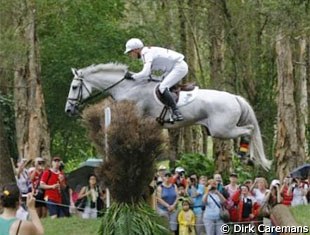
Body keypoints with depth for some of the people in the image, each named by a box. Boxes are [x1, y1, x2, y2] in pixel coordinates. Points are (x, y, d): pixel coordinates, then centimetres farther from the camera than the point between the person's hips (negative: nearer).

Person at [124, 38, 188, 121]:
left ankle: (176, 113, -25)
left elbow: (145, 73, -30)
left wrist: (132, 76, -19)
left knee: (163, 88, -20)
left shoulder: (146, 54, -19)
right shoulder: (147, 51, 12)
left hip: (179, 67, -11)